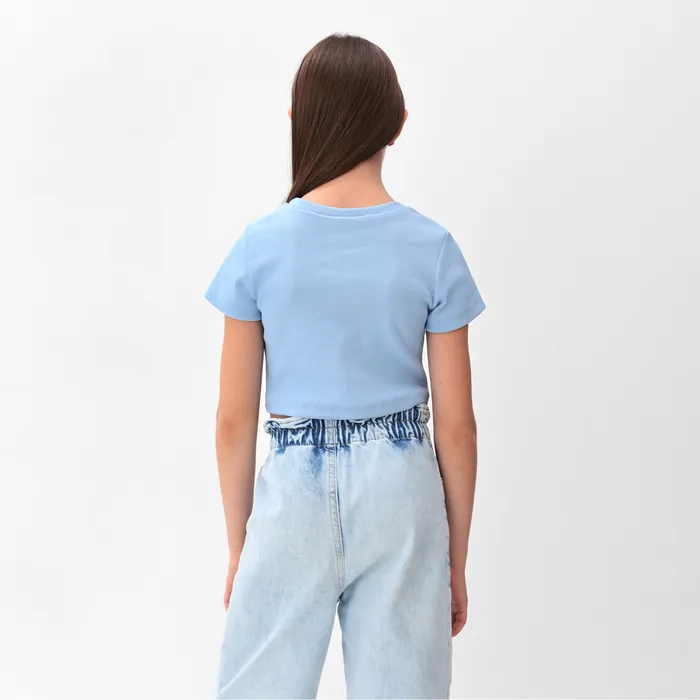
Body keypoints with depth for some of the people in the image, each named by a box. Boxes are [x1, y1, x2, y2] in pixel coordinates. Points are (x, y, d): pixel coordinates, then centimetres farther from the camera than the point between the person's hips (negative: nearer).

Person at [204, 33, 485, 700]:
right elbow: (455, 425, -2)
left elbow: (234, 420, -3)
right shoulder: (431, 248, -5)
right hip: (401, 492, 1)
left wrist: (238, 547, 10)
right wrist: (455, 560, 9)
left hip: (294, 492, 0)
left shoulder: (260, 245, -6)